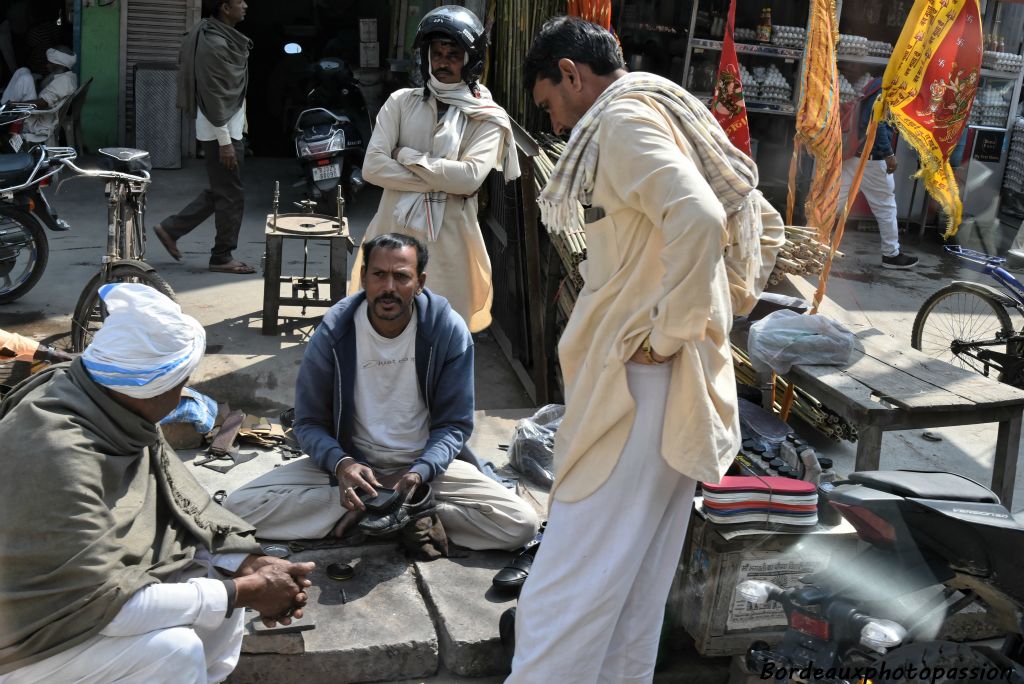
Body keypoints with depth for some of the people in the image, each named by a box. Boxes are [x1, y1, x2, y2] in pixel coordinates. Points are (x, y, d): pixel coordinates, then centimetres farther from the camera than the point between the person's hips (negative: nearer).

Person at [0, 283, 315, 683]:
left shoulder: (119, 409, -7)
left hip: (87, 580, 8)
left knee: (223, 575, -1)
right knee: (175, 649, -26)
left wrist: (252, 564, -12)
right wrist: (245, 592, -26)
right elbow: (101, 600, -31)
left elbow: (178, 500, 2)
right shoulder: (57, 455, -33)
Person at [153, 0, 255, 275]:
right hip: (221, 131, -10)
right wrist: (225, 141, -21)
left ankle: (170, 228, 24)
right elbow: (214, 96, -21)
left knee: (219, 191, 16)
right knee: (232, 194, -1)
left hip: (229, 128, 10)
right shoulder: (214, 44, -18)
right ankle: (222, 257, 9)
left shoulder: (223, 37, 12)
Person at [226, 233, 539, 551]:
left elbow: (454, 424, -7)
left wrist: (419, 473, -27)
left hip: (427, 462, 0)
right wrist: (341, 464, -26)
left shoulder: (449, 331, -13)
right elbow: (309, 423, -5)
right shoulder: (333, 333, -12)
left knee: (521, 524, -22)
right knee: (239, 507, -21)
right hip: (350, 461, 1)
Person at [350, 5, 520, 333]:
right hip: (393, 233, 2)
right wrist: (440, 181, -12)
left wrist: (408, 156, -9)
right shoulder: (401, 102, 6)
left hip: (447, 240, -2)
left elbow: (469, 178, -17)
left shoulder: (487, 118, -1)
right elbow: (372, 167, -6)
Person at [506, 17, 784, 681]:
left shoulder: (622, 119, -10)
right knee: (637, 590, 15)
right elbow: (766, 227, 25)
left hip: (641, 380, -10)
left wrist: (668, 333, -19)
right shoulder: (675, 121, 19)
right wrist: (723, 311, 19)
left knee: (568, 591, -4)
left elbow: (698, 221, -28)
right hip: (685, 388, 10)